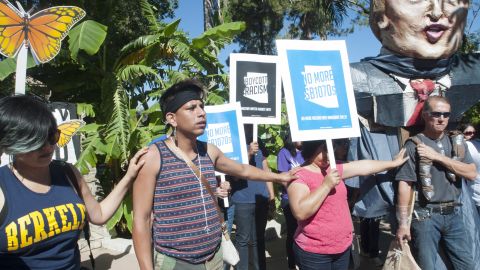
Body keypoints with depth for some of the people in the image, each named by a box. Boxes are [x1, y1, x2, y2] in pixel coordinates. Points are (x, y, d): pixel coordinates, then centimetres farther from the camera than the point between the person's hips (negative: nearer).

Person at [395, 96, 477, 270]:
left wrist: (438, 157, -14)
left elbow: (471, 173, -4)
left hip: (453, 214, 5)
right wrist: (403, 223, -15)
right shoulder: (414, 145, -9)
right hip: (425, 216, -5)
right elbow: (405, 185, -12)